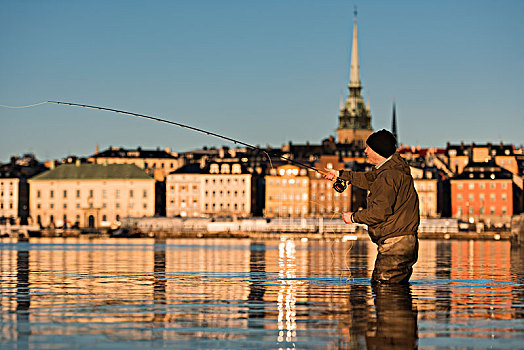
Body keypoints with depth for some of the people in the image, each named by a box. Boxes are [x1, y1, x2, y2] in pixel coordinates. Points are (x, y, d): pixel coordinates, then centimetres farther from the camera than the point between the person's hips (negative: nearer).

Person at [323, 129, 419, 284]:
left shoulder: (389, 175, -18)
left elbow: (380, 212, -24)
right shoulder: (393, 167, 15)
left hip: (394, 243, -11)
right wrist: (340, 174, 40)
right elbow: (370, 180, 34)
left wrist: (353, 217, -9)